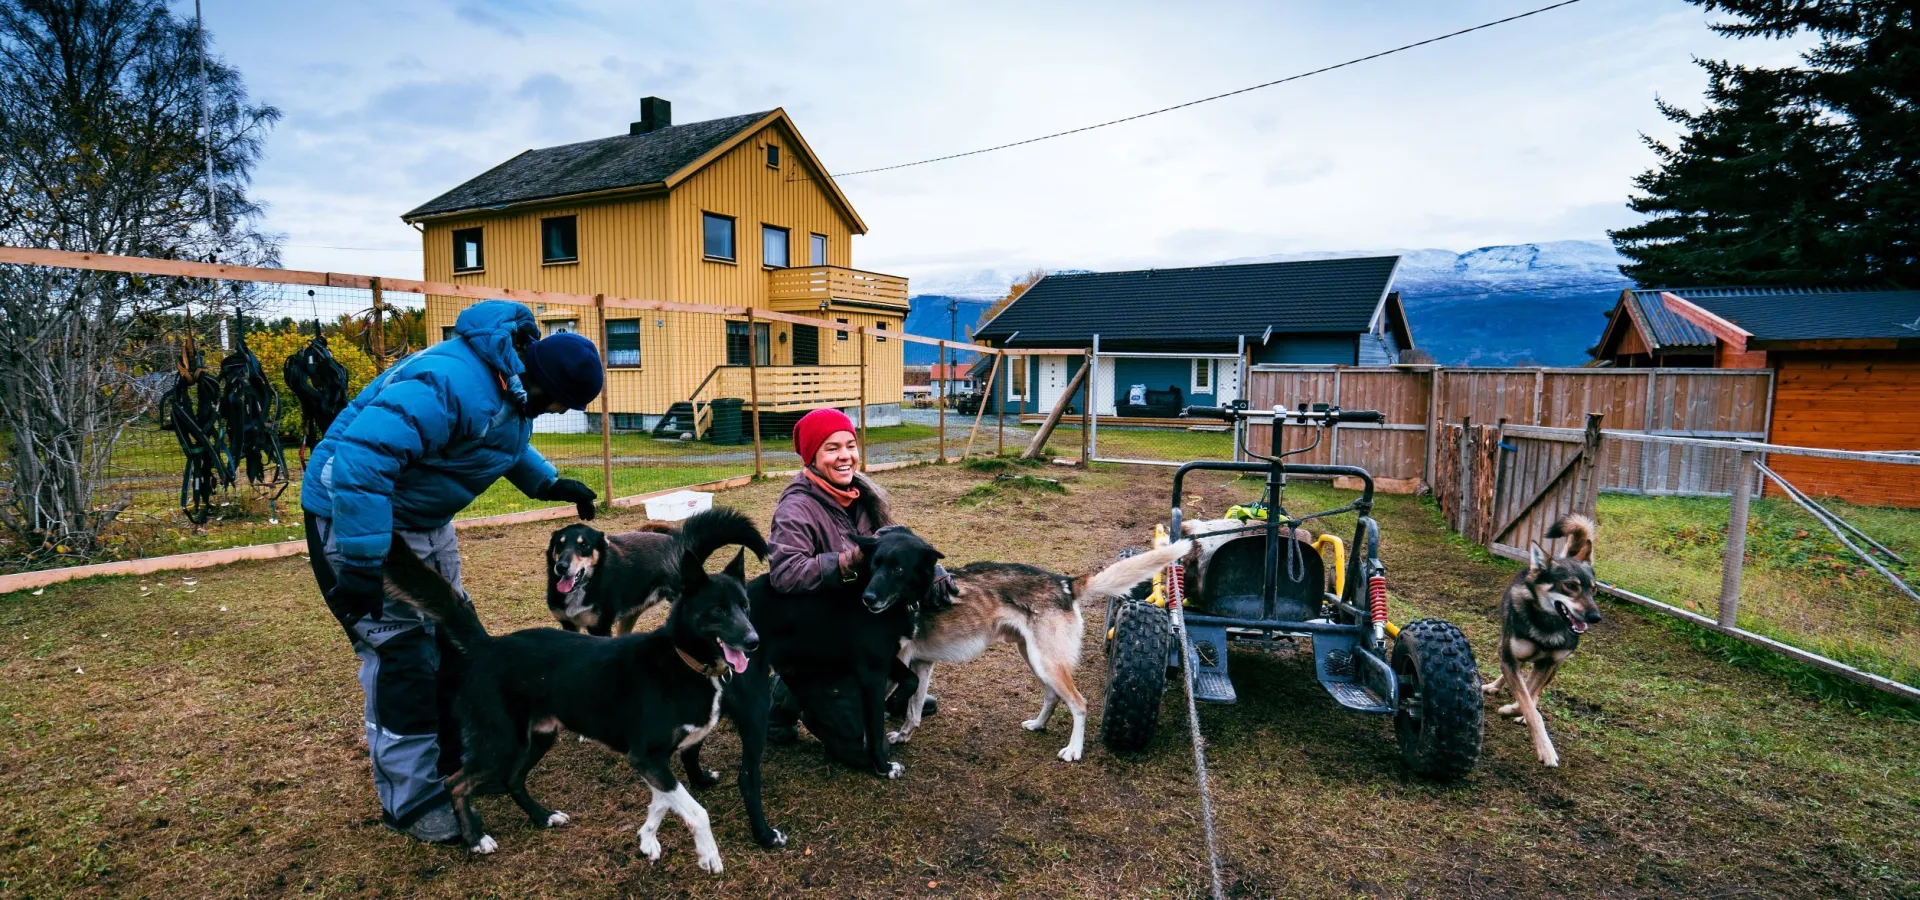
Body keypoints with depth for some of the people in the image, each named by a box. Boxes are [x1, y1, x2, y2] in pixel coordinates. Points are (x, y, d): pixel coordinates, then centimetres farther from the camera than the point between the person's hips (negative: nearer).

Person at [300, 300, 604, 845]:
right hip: (358, 515, -10)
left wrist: (551, 484, 10)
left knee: (452, 640, 16)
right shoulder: (452, 385, -34)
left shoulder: (511, 384, -2)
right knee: (402, 656, -6)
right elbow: (360, 457, -39)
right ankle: (412, 802, 9)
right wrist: (362, 565, -38)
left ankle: (455, 759, 35)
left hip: (421, 518, 10)